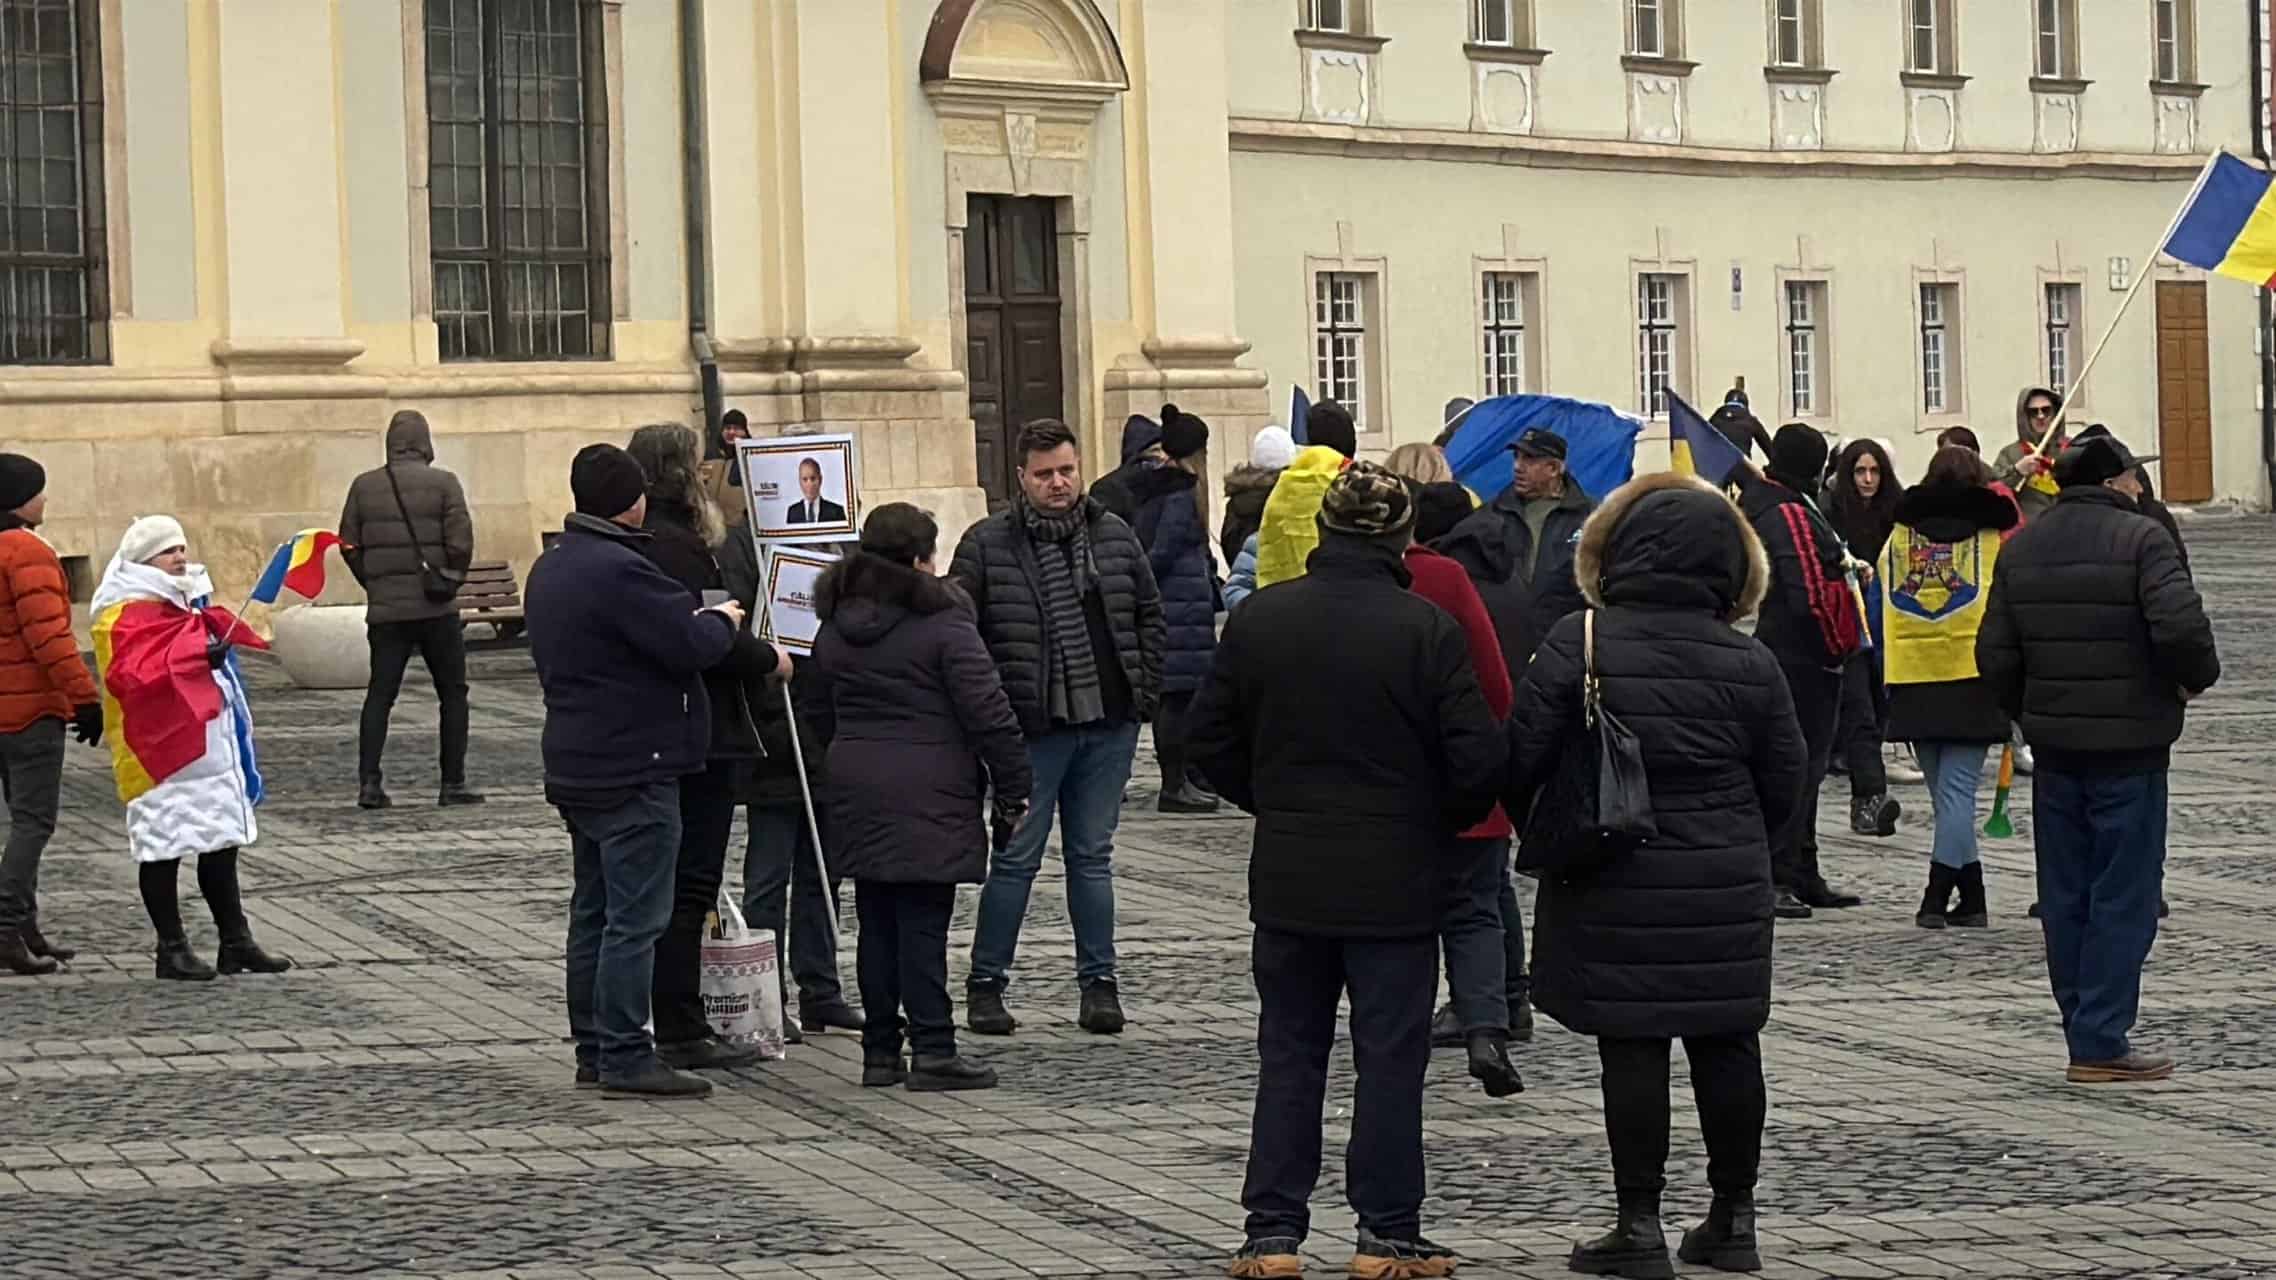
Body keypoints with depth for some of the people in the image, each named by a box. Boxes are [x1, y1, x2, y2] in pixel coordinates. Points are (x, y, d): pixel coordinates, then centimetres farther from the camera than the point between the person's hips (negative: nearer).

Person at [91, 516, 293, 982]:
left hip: (208, 747, 10)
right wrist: (198, 655, -32)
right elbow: (130, 676, -27)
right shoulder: (125, 617, -13)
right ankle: (172, 948, 2)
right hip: (161, 751, -9)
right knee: (164, 848, -4)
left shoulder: (186, 603, 18)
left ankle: (236, 942, 18)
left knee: (221, 845, 12)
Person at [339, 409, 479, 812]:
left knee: (379, 693, 6)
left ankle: (368, 782, -3)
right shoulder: (443, 483, -5)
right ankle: (453, 782, 6)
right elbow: (460, 542, -11)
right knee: (452, 692, 8)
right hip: (436, 608, -3)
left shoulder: (364, 486, 4)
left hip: (385, 609, 3)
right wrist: (451, 580, 6)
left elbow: (349, 546, 4)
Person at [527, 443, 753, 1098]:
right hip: (632, 768, -10)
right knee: (636, 915, -7)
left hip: (575, 765, 10)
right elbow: (691, 646, -22)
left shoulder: (551, 567, 13)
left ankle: (593, 1051, 19)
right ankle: (625, 1056, -7)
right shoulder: (620, 570, -20)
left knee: (593, 910, 14)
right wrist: (722, 620, 1)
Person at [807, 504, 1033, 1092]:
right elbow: (988, 713, -11)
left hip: (856, 791, 6)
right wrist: (1012, 789, -4)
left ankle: (880, 1050, 12)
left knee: (877, 922, 10)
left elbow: (821, 715, 19)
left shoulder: (834, 629, 11)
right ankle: (932, 1051, -6)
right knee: (923, 922, -6)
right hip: (928, 795, -6)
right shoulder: (943, 624, -10)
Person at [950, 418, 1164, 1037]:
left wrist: (1143, 692, 6)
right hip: (1033, 728, -3)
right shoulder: (987, 544, -4)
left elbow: (1150, 617, 15)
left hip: (1108, 726, 3)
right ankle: (985, 984, 10)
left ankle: (1099, 981, 17)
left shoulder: (1115, 536, 8)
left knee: (1093, 856, 11)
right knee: (1015, 858, 1)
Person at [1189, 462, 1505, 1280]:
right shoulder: (1427, 629, -13)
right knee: (1390, 1057, 6)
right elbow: (1478, 758, -12)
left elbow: (1212, 742, 4)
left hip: (1288, 877, 3)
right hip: (1396, 881, -3)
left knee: (1289, 1056, 12)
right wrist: (1444, 820, 7)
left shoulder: (1258, 619, -2)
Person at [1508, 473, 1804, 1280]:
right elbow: (1784, 786, 5)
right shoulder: (1751, 665, -1)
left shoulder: (1576, 646, -9)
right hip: (1726, 893, 3)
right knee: (1726, 1046, 11)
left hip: (1613, 889, -2)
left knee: (1632, 1050, 2)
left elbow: (1521, 760, -8)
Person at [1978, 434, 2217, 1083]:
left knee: (2065, 895, 12)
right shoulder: (2141, 538, -11)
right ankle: (2101, 1043, -3)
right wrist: (2197, 677, -4)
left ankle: (2087, 1031, 17)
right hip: (2130, 744, -6)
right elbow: (2180, 627, -23)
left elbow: (1994, 652, 7)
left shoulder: (2022, 547, 8)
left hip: (2054, 743, 6)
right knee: (2123, 895, -1)